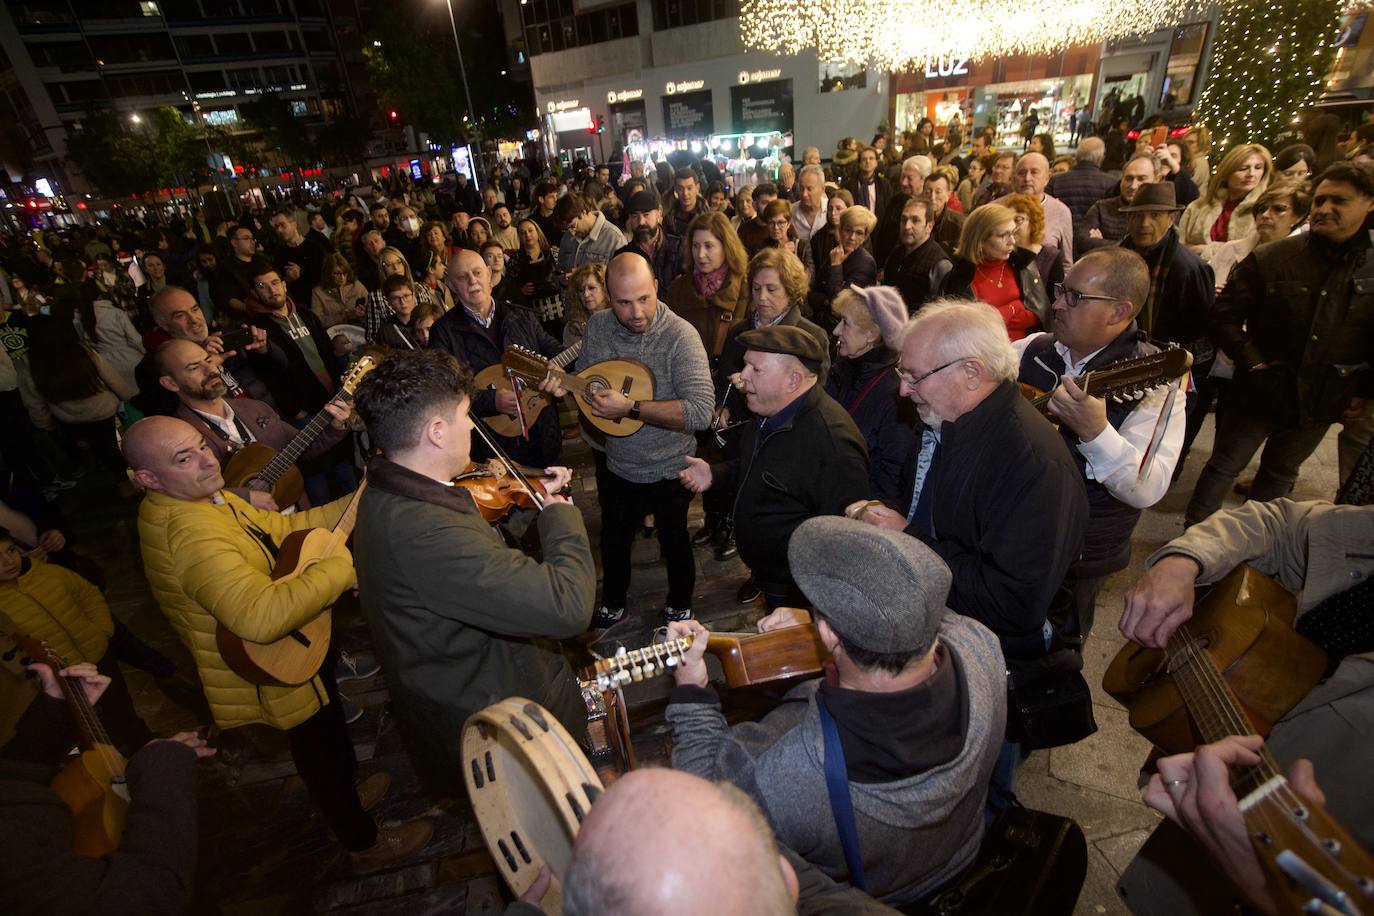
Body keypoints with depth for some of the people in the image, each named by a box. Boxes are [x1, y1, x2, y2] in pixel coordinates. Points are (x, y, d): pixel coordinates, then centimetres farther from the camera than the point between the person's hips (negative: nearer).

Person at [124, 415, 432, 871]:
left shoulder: (201, 498, -6)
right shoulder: (190, 533, -38)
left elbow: (279, 526, -1)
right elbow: (260, 617, -51)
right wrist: (342, 566, -42)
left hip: (294, 646, 9)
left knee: (329, 731, 32)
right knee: (320, 752, 15)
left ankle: (347, 795, 59)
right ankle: (365, 843, 41)